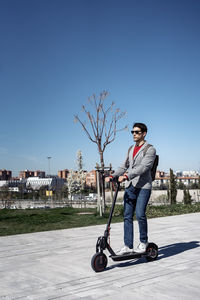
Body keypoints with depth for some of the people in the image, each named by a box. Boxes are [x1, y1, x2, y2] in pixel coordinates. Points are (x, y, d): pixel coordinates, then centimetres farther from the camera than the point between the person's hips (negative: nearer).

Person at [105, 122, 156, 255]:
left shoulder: (150, 149, -4)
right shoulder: (131, 149, 18)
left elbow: (143, 167, -18)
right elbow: (124, 166, 19)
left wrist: (126, 176, -28)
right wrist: (112, 176, 2)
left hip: (143, 186, -6)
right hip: (130, 186, 6)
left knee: (140, 214, -11)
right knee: (127, 216, 3)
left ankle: (144, 241, 10)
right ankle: (128, 246, 9)